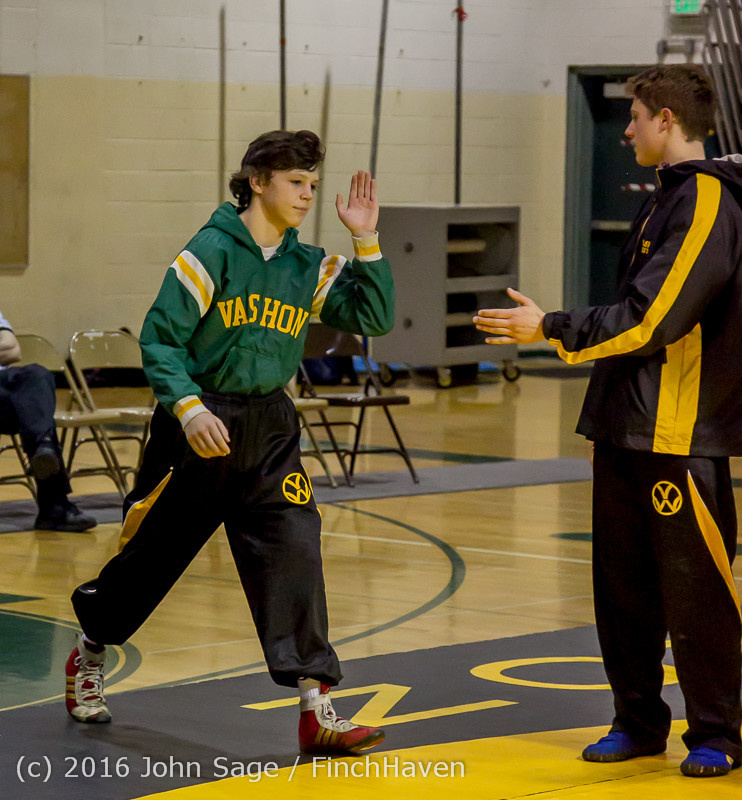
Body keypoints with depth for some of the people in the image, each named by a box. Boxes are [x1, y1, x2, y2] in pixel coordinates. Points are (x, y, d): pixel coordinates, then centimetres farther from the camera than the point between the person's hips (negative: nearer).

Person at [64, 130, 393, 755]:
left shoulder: (308, 267, 5)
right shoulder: (212, 252, -11)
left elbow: (375, 318, 3)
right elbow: (159, 340, -13)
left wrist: (366, 243, -6)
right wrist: (188, 406, -26)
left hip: (270, 428, 4)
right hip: (199, 423, -4)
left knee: (294, 550, -11)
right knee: (155, 550, 10)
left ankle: (317, 708, -12)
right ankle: (88, 657, 37)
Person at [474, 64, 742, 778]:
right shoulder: (669, 199, 16)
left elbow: (649, 319, -19)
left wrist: (551, 329, -13)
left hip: (683, 436, -9)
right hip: (626, 427, 10)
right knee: (623, 585, 12)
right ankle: (639, 721, 21)